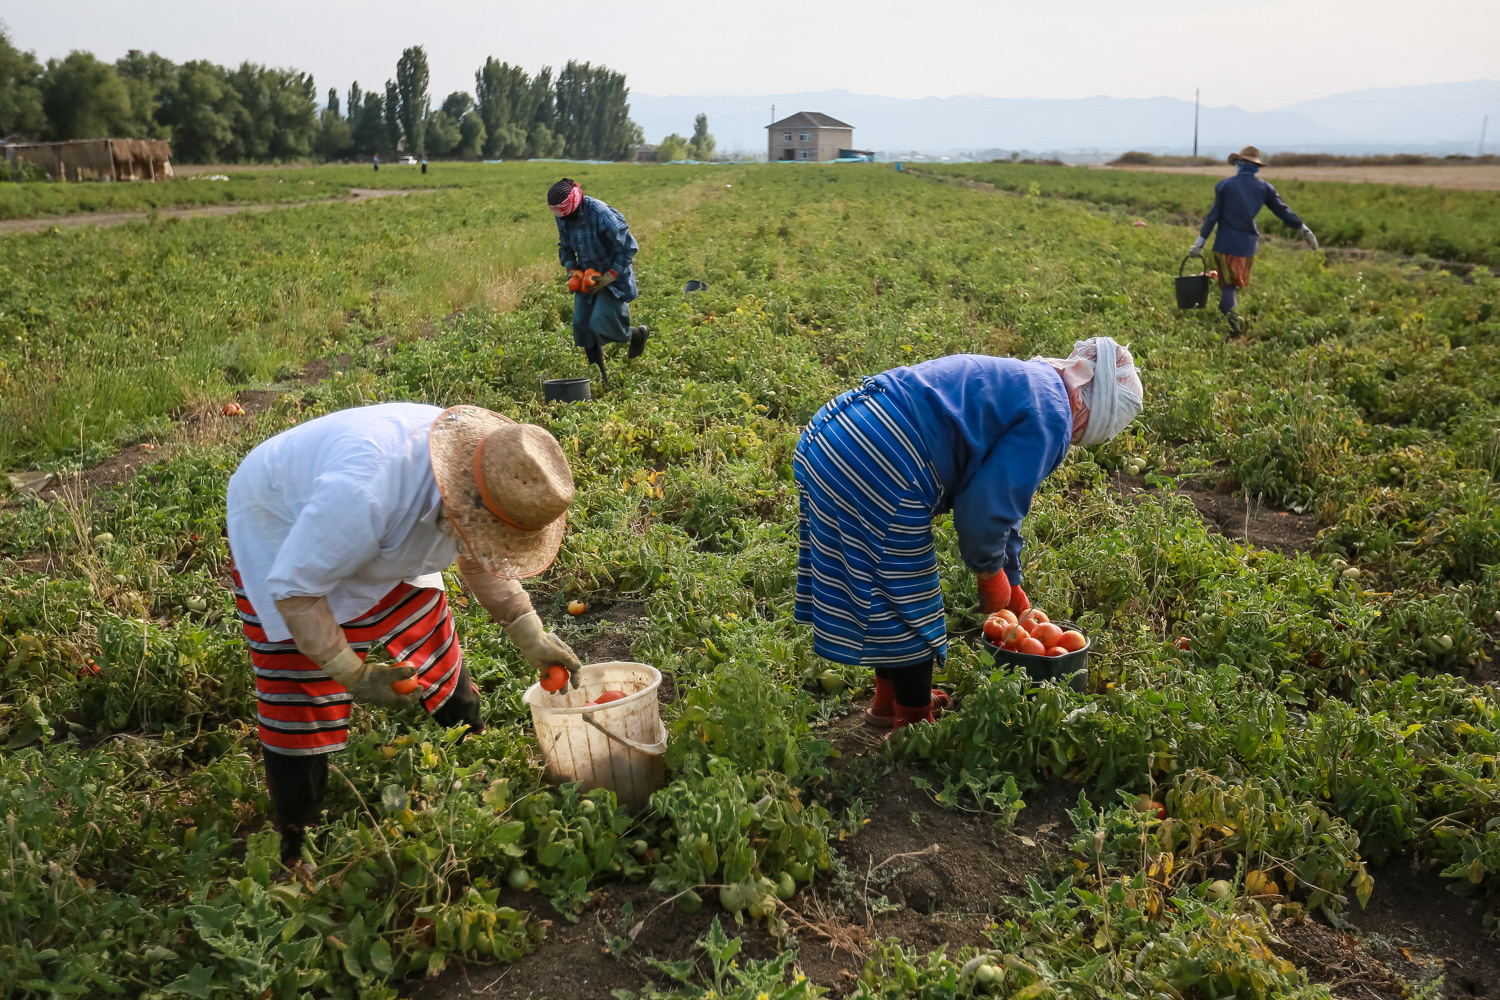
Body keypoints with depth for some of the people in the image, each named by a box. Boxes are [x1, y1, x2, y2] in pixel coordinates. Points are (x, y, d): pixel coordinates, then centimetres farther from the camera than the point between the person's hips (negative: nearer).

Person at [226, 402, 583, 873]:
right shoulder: (364, 492, -46)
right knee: (299, 695, -5)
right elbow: (292, 590, -33)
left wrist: (529, 635, -8)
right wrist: (354, 675, -30)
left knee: (433, 643, 5)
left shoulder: (481, 468, -21)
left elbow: (478, 556, -1)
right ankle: (297, 852, 11)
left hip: (379, 540, 6)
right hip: (277, 533, -6)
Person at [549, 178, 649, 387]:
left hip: (614, 277, -7)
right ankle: (600, 378, 15)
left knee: (601, 325, -17)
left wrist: (610, 276, -23)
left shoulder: (602, 215, -27)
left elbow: (628, 247, -21)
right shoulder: (563, 217, -4)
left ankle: (638, 334, 16)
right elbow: (565, 247, 12)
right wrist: (571, 269, -6)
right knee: (581, 325, 2)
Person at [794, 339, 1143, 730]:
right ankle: (914, 724, 22)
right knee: (908, 604, 6)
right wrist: (992, 573, 9)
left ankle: (890, 698, 41)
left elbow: (1004, 495, 31)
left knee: (888, 598, 24)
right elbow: (988, 506, -13)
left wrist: (1012, 588, 37)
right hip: (875, 469, -11)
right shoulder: (1049, 417, -7)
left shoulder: (1024, 380, 24)